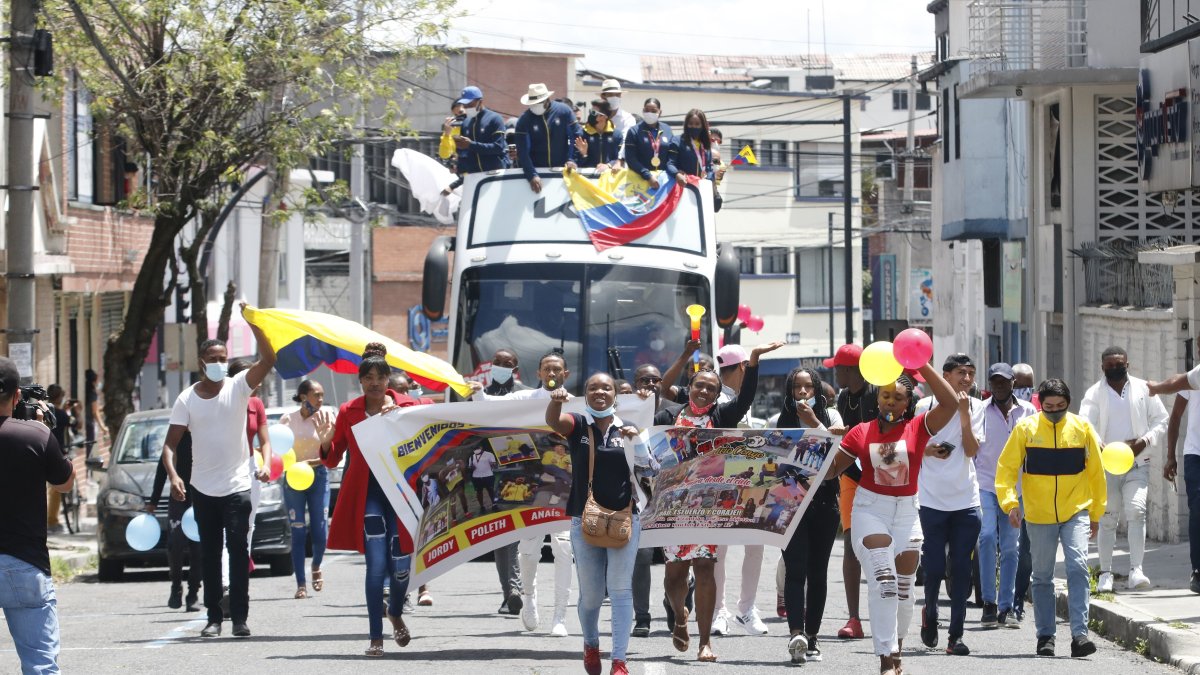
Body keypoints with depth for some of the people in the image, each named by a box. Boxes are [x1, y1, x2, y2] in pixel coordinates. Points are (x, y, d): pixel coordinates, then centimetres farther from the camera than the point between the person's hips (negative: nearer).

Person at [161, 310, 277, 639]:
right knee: (210, 555, 7)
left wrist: (252, 322, -26)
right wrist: (173, 475, -18)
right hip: (203, 490, 2)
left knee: (239, 551, -6)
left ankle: (240, 617, -3)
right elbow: (170, 443, -1)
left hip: (237, 487, -2)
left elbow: (268, 359, -16)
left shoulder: (238, 387, -2)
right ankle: (214, 617, 12)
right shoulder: (187, 399, 1)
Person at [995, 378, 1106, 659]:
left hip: (1076, 512, -1)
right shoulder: (1026, 429, -3)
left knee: (1078, 568, -16)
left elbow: (1096, 472, 8)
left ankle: (1080, 634, -18)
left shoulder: (1082, 428, 1)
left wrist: (1096, 513, 10)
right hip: (1039, 516, 1)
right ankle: (1045, 637, 16)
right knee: (1042, 577, 7)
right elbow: (1006, 468, -2)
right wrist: (1010, 503, -15)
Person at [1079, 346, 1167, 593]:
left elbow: (1161, 420, 9)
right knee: (1108, 518, 2)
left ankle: (1136, 571, -20)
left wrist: (1145, 441, -8)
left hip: (1137, 463, 0)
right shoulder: (1094, 393, 2)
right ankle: (1105, 573, 10)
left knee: (1136, 511, -16)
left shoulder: (1143, 389, 6)